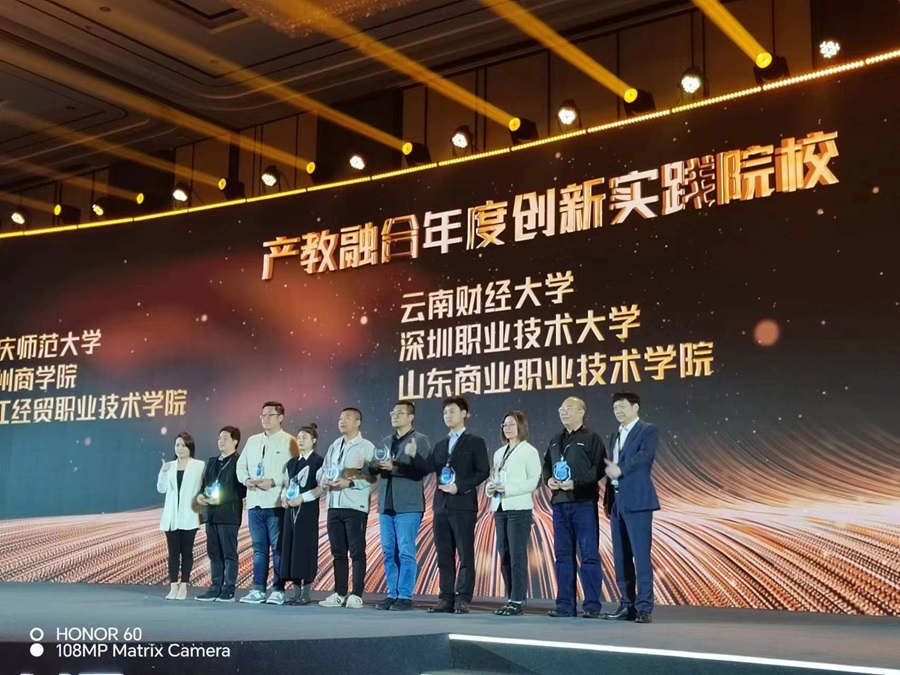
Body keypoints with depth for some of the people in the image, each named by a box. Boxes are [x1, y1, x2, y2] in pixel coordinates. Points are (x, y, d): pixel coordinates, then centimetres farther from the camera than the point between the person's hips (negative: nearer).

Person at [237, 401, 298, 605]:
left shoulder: (289, 442, 0)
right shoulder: (252, 441, 18)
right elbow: (241, 465, 19)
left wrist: (273, 481, -17)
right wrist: (246, 479, -1)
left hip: (276, 503, -6)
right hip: (254, 502, 6)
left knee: (278, 548, -3)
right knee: (259, 548, 9)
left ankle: (278, 590, 0)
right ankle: (258, 589, 13)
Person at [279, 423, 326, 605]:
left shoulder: (318, 461, -4)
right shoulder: (292, 462, 17)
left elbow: (322, 488, -11)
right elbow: (285, 484, 18)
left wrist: (302, 498, -18)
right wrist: (284, 496, -2)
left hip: (308, 509, -7)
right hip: (291, 510, 7)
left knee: (305, 548, -6)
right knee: (290, 548, 5)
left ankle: (306, 593, 0)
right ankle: (296, 592, 11)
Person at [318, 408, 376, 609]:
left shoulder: (366, 447, -4)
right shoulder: (333, 447, 17)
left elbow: (372, 477, -12)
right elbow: (324, 469, 17)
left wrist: (349, 482, -20)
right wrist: (323, 480, -4)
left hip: (355, 507, -6)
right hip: (334, 506, 6)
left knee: (357, 551, -2)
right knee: (338, 552, 9)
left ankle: (356, 595, 0)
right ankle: (340, 594, 16)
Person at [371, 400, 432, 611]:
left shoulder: (420, 440, -1)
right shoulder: (386, 441, 19)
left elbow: (422, 469, -13)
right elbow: (378, 469, 19)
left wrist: (394, 467, -19)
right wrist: (377, 466, -4)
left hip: (408, 505, -6)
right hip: (386, 504, 6)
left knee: (406, 552, -5)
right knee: (388, 552, 7)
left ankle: (405, 596, 1)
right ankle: (392, 594, 14)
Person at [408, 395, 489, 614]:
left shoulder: (475, 442, 2)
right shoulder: (441, 445, 19)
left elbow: (483, 471, -7)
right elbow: (429, 467, 4)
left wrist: (459, 486, -15)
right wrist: (415, 455, -14)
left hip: (463, 506, -6)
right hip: (441, 506, 6)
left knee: (465, 555, -4)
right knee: (444, 555, 7)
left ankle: (463, 600, -3)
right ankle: (446, 598, 11)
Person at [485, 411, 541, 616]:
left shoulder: (529, 451, -1)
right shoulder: (499, 453, 18)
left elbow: (533, 481, -9)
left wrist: (508, 489, -18)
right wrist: (490, 487, -4)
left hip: (519, 508, -6)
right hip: (499, 508, 6)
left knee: (517, 555, -8)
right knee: (504, 555, 6)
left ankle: (518, 601, -5)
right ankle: (510, 599, 12)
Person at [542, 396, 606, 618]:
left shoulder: (591, 438, -2)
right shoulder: (556, 441, 19)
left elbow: (599, 467, -10)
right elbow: (546, 465, 23)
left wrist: (576, 482, -18)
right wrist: (549, 479, 2)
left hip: (584, 502, -6)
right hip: (560, 503, 6)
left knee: (589, 554, -4)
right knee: (563, 555, 8)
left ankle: (592, 605, 1)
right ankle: (565, 604, 13)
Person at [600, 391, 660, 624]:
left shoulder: (648, 431, -1)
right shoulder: (616, 435, 21)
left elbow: (645, 455, -19)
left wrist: (620, 469, -26)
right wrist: (607, 500, 12)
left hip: (637, 502, -7)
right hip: (617, 502, 8)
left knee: (640, 555, -10)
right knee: (621, 558, 8)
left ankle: (644, 607, -8)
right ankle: (627, 605, 13)